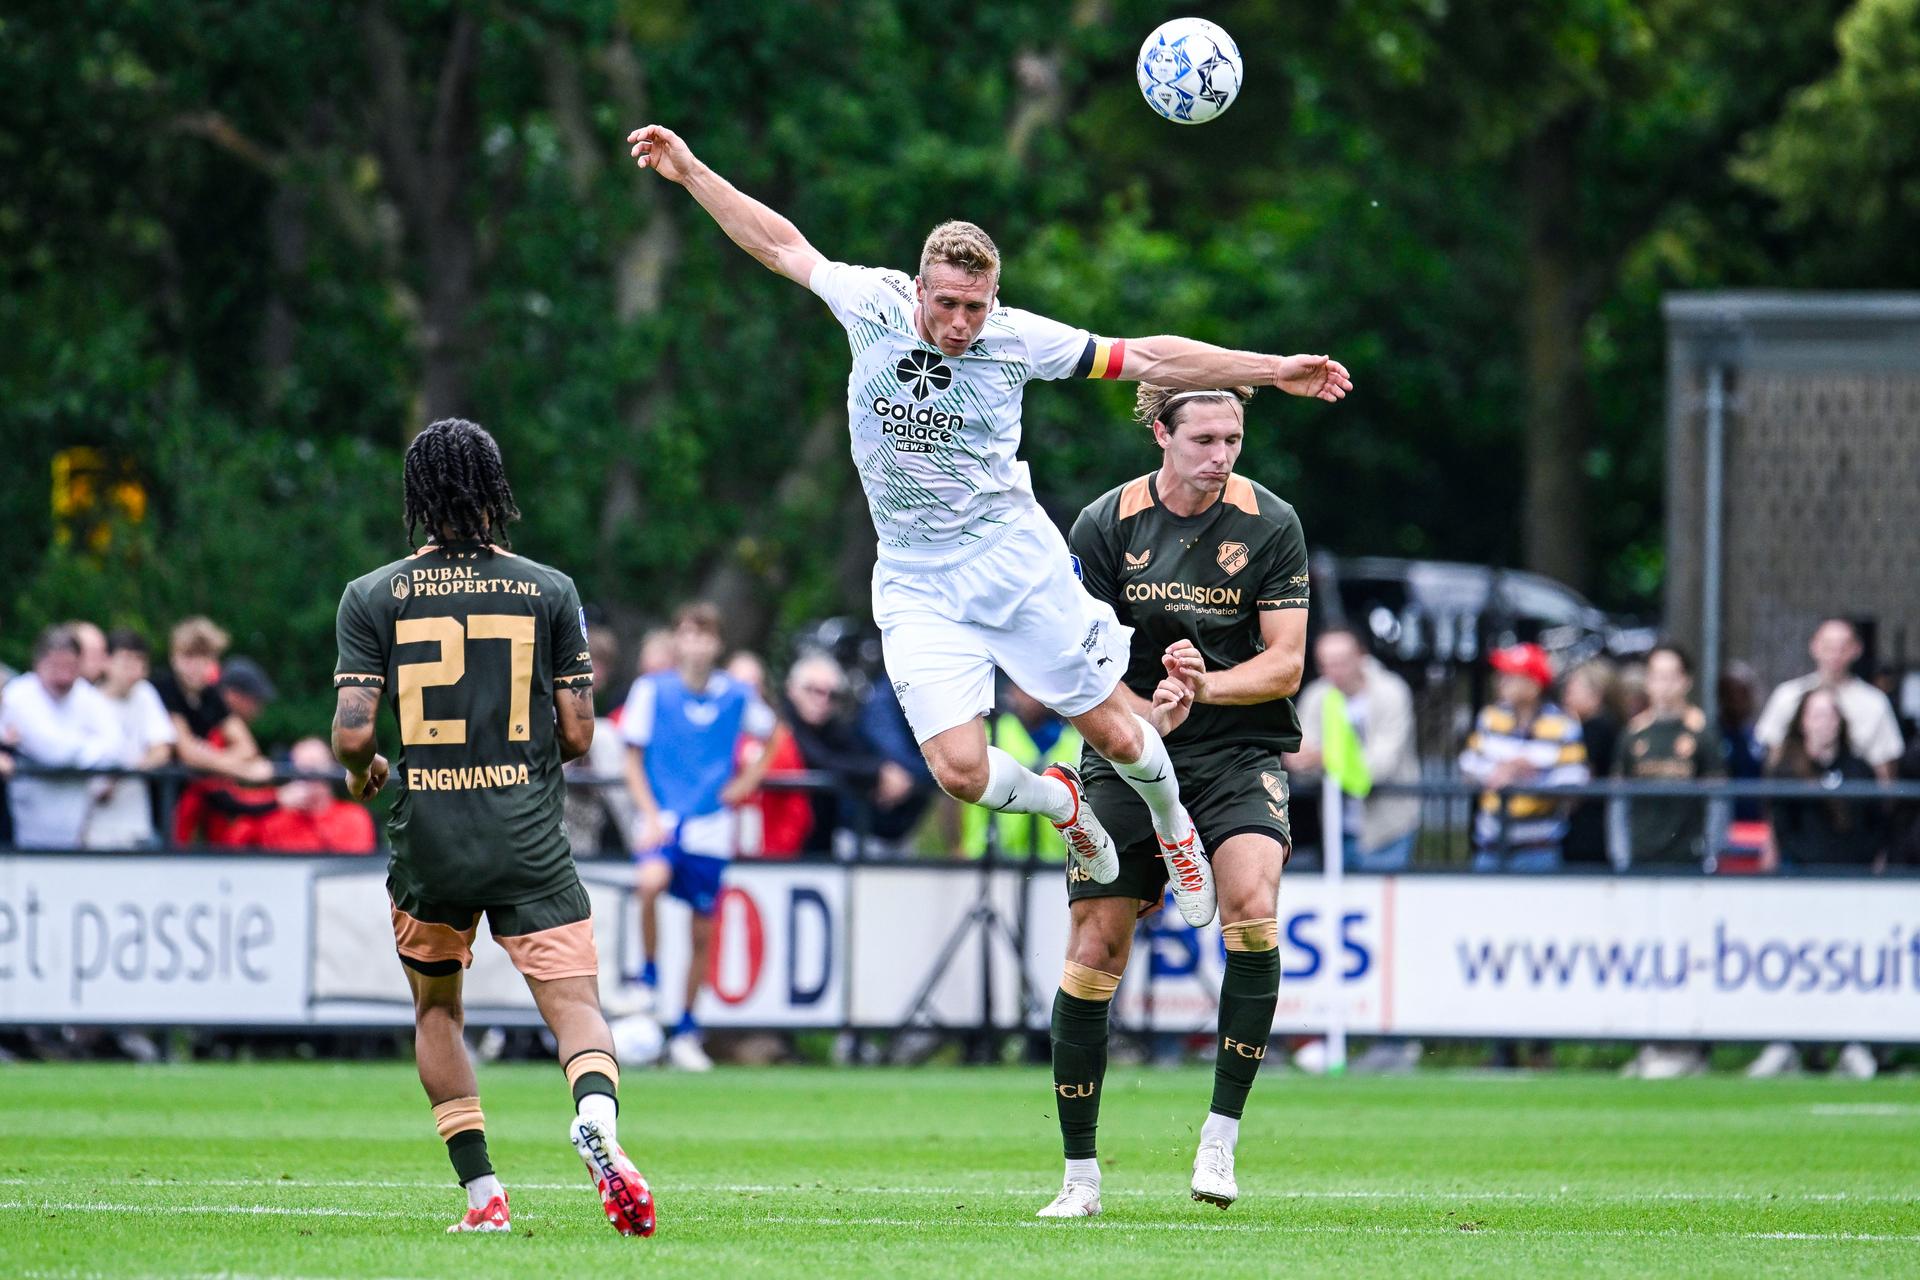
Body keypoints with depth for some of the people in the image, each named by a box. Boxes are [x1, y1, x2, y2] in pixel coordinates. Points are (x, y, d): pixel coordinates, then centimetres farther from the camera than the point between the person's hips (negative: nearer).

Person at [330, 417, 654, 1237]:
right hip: (530, 844, -1)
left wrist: (362, 776, 15)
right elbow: (575, 735, 1)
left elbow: (352, 734, -8)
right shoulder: (548, 591, 1)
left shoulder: (372, 598, -1)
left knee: (436, 1009, 21)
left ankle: (481, 1192, 13)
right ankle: (597, 1111, -37)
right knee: (576, 1007, -4)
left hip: (427, 844, 1)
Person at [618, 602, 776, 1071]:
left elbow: (771, 736, 22)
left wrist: (748, 781, 7)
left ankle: (686, 1032, 18)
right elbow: (633, 760, 0)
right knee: (651, 879, -33)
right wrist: (650, 816, -11)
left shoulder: (737, 695, 2)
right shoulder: (651, 689, -3)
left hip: (711, 827, 2)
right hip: (662, 816, -2)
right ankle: (647, 976, -11)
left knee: (702, 933, 4)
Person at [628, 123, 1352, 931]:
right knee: (961, 771, -13)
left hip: (1017, 562, -1)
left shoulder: (1016, 338, -10)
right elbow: (783, 245, 7)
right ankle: (1060, 802, 22)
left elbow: (1146, 358, -2)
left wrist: (1273, 371, -2)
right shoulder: (872, 305, -8)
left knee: (1114, 735, 2)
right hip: (917, 584, 1)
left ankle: (1174, 828, 36)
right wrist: (691, 174, 6)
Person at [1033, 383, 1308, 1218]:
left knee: (1253, 905, -27)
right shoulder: (1105, 524, -3)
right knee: (1094, 950, -4)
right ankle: (1080, 1174, 11)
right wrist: (1148, 712, -22)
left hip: (1240, 752, -1)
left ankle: (1221, 1136, -16)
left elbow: (1285, 664, -4)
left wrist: (1206, 686, -23)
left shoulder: (1271, 525, -4)